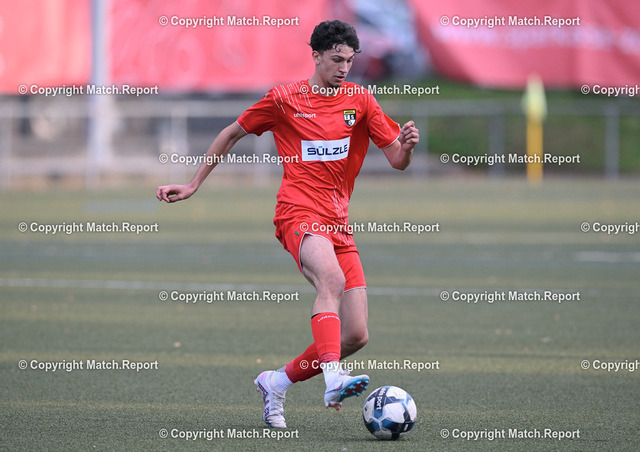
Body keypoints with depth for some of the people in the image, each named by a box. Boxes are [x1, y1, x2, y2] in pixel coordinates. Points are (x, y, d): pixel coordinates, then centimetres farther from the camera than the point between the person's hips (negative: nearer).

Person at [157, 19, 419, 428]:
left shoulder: (360, 100, 10)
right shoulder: (284, 100, 4)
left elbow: (397, 161, 8)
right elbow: (232, 134, 17)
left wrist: (407, 144, -16)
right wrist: (193, 185, 18)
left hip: (339, 225, 5)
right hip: (299, 212, -5)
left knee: (356, 336, -2)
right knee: (331, 278, -37)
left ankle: (276, 383, 16)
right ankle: (334, 379, -52)